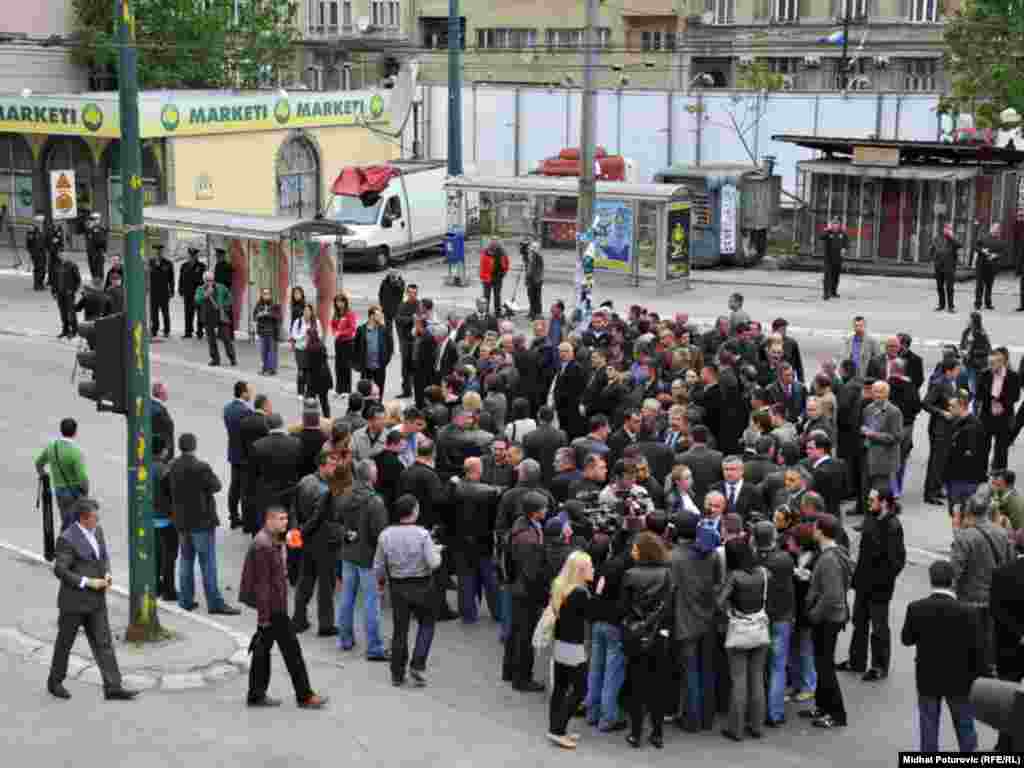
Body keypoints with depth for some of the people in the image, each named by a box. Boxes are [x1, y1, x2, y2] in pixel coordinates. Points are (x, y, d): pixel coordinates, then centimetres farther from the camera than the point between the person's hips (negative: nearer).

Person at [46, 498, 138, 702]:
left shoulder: (96, 530, 3)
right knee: (65, 641, 12)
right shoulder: (67, 539, -19)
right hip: (74, 599, -6)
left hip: (95, 600, 6)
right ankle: (55, 682, 33)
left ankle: (113, 688, -1)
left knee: (103, 642, 1)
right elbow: (59, 571, -20)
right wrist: (88, 582, -21)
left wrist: (107, 575, -4)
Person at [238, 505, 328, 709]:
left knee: (263, 647, 14)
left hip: (274, 605, 10)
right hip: (273, 607, -10)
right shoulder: (263, 545, -21)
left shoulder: (273, 541, 13)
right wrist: (264, 614, -22)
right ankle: (304, 696, 4)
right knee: (291, 649, -3)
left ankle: (256, 695, 21)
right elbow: (262, 582, -22)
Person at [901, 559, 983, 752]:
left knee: (929, 728, 13)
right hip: (959, 680, -1)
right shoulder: (966, 612, -18)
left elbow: (906, 639, 0)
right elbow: (976, 651, -11)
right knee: (965, 727, 15)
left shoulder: (915, 608, -13)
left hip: (927, 679, 1)